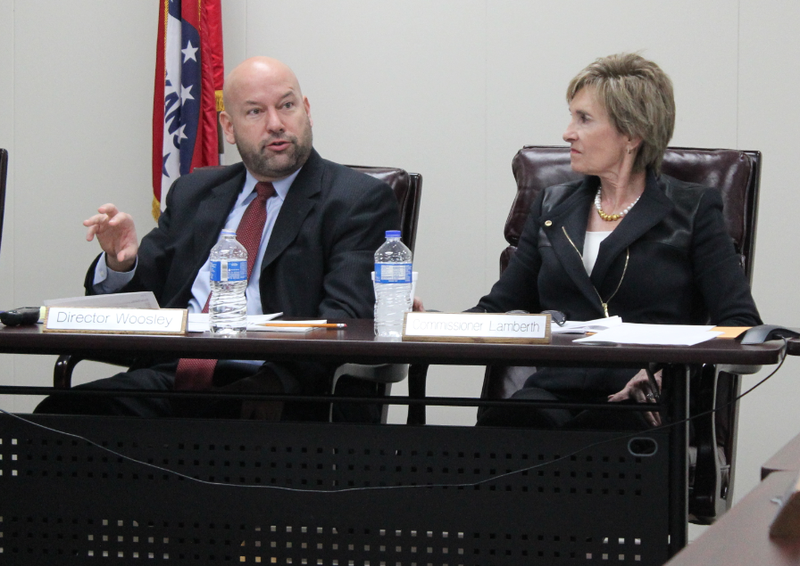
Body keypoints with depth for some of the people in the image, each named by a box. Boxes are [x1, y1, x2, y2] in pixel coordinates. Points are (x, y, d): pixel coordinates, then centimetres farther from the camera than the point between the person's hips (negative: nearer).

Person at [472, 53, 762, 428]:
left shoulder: (692, 211, 9)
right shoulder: (553, 208, 23)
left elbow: (741, 323, 0)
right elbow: (500, 309, 22)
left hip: (645, 405, -3)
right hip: (556, 390, 3)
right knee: (497, 423, -35)